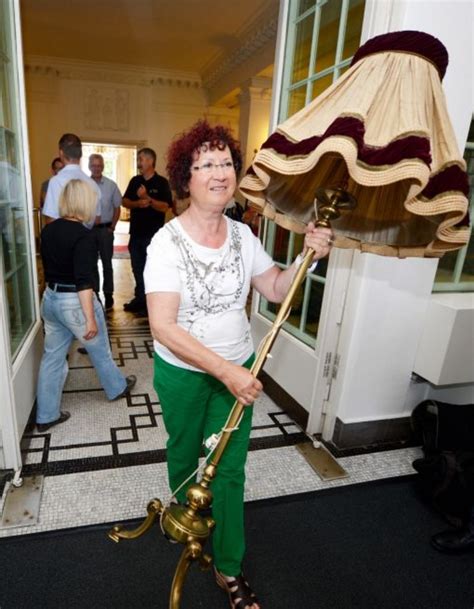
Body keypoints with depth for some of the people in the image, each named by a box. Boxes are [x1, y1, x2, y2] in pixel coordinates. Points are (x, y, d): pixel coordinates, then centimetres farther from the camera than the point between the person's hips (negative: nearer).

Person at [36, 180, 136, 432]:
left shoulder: (48, 229, 3)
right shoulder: (83, 235, -20)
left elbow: (48, 266, 14)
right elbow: (84, 280, -23)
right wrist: (90, 318, -20)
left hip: (50, 298, 7)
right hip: (75, 302, -7)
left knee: (52, 357, 14)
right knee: (100, 351, 16)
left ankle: (46, 415, 24)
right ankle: (117, 388, 40)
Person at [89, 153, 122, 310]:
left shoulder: (111, 185, -2)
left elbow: (117, 208, 3)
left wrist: (112, 227, -2)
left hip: (105, 229, -1)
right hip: (88, 229, 1)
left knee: (106, 263, 7)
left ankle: (108, 295, 15)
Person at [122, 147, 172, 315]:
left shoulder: (161, 182, -5)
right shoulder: (135, 181, 11)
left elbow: (165, 207, -13)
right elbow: (124, 202, 6)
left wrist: (147, 198, -22)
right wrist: (137, 203, -14)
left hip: (153, 234, -6)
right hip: (136, 232, 6)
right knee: (137, 268, 12)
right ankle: (139, 299, 24)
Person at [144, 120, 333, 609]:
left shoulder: (242, 235, -6)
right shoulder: (167, 242, -20)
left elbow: (275, 289, 1)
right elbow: (163, 327, -25)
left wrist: (306, 257, -17)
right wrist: (225, 370, -30)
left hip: (237, 368, 3)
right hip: (183, 373, -2)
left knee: (229, 467, 11)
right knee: (185, 454, 23)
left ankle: (227, 568, 34)